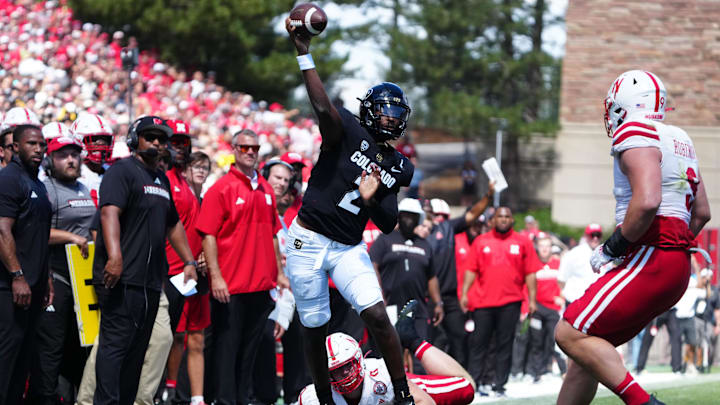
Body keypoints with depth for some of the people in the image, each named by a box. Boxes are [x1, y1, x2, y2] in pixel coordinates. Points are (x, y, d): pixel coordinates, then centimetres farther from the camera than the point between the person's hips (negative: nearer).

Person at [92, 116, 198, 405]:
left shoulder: (162, 179, 22)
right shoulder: (122, 171, -5)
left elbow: (173, 225, 32)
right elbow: (110, 212, -20)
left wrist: (189, 262, 28)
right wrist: (114, 257, -33)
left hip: (151, 280, 9)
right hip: (122, 277, -9)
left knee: (138, 348, 8)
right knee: (116, 343, -13)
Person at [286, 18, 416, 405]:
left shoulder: (399, 168, 7)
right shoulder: (350, 133, -7)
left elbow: (388, 225, 4)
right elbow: (323, 107, -28)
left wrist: (370, 200, -18)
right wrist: (304, 54, -37)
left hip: (348, 249, 3)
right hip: (308, 242, -3)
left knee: (378, 315, -14)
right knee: (315, 329, 4)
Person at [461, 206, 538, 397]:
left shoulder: (523, 242, 7)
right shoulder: (481, 241, 9)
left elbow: (530, 273, 6)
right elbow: (471, 270, 8)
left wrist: (532, 299, 1)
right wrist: (464, 293, -1)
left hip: (510, 302, -1)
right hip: (483, 301, 1)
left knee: (505, 345, 1)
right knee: (477, 343, 1)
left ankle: (499, 386, 5)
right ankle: (473, 383, 7)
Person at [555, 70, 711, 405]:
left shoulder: (636, 136, -9)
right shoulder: (679, 142, 20)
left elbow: (647, 202, -25)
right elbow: (702, 212, 25)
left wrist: (613, 248, -13)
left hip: (649, 261, -10)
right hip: (677, 267, 10)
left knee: (572, 335, -12)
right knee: (586, 342, 13)